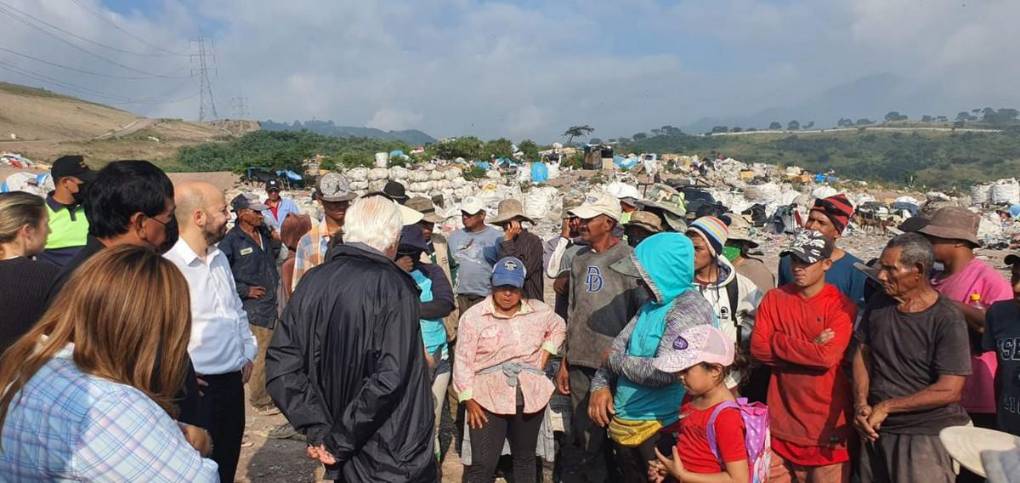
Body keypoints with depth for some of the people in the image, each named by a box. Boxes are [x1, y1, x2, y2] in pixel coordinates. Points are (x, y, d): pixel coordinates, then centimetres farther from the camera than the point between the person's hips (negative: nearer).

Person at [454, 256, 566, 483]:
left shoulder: (539, 311, 1)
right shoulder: (473, 316, -9)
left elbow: (558, 328, 21)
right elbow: (463, 361, -8)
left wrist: (543, 361, 9)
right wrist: (469, 400, -10)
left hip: (530, 396, 3)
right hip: (488, 398, -3)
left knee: (526, 457, 19)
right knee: (482, 464, -3)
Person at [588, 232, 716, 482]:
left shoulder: (691, 308, -18)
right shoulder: (652, 304, 9)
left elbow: (665, 371, -27)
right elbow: (618, 346, 10)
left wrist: (617, 362, -11)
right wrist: (600, 385, -7)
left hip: (660, 429, -8)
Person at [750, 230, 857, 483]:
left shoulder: (841, 305, -8)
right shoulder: (774, 298, 2)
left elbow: (827, 357, -20)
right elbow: (757, 348, -7)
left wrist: (778, 341, -13)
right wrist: (810, 349, -12)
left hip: (827, 422, -3)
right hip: (782, 419, 3)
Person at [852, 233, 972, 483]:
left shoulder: (947, 319, -15)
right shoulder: (878, 302, 2)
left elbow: (949, 391, -18)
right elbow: (862, 354, 6)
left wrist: (886, 407, -16)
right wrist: (861, 405, -7)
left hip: (928, 435, -5)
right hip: (876, 429, 5)